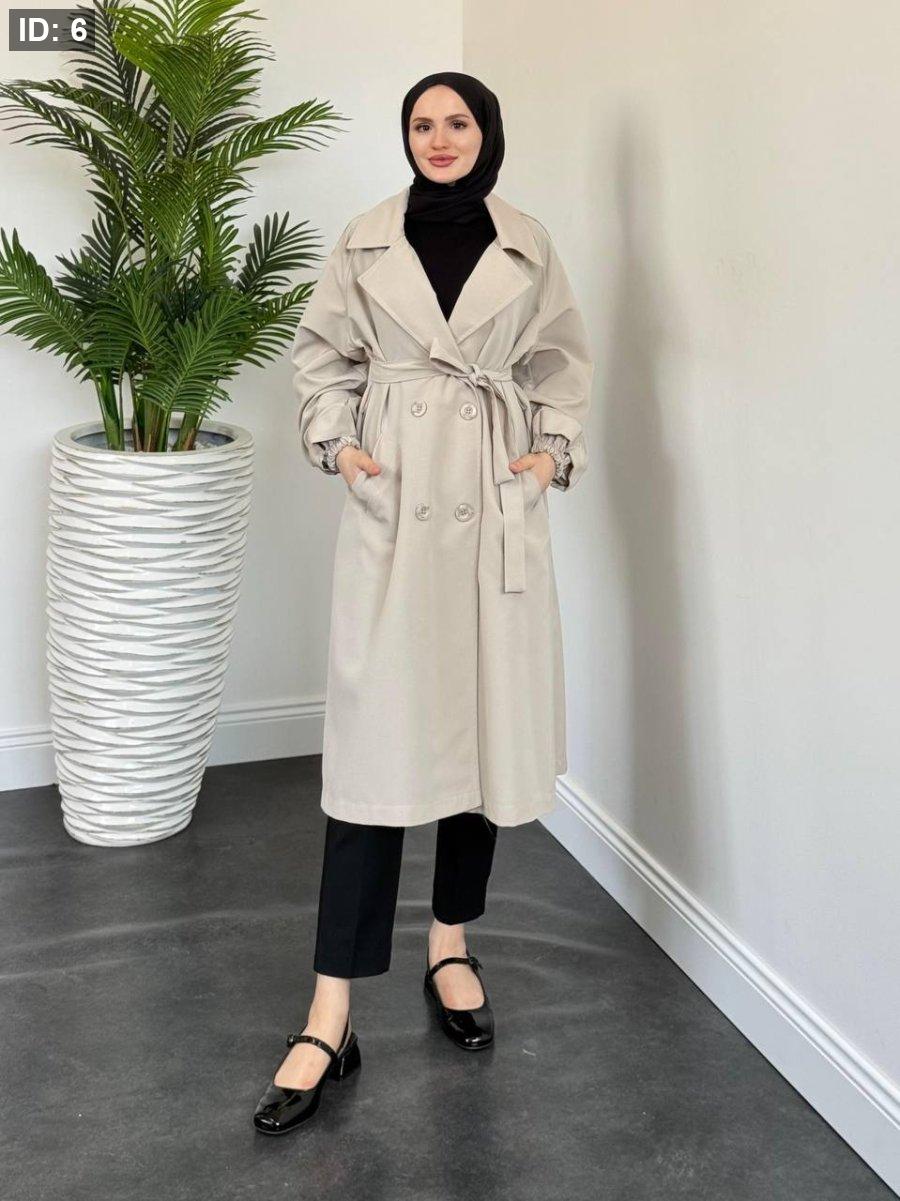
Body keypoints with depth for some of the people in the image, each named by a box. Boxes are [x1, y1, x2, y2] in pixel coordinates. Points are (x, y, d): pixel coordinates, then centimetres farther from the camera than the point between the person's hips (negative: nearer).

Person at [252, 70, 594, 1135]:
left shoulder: (529, 246, 11)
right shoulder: (364, 242, 8)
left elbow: (563, 361, 16)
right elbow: (321, 353, 13)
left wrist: (556, 448, 1)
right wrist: (332, 439, -2)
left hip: (498, 504, 2)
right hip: (393, 502, -2)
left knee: (487, 726, 6)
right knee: (376, 741, -7)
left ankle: (451, 946, 28)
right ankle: (331, 1018, -2)